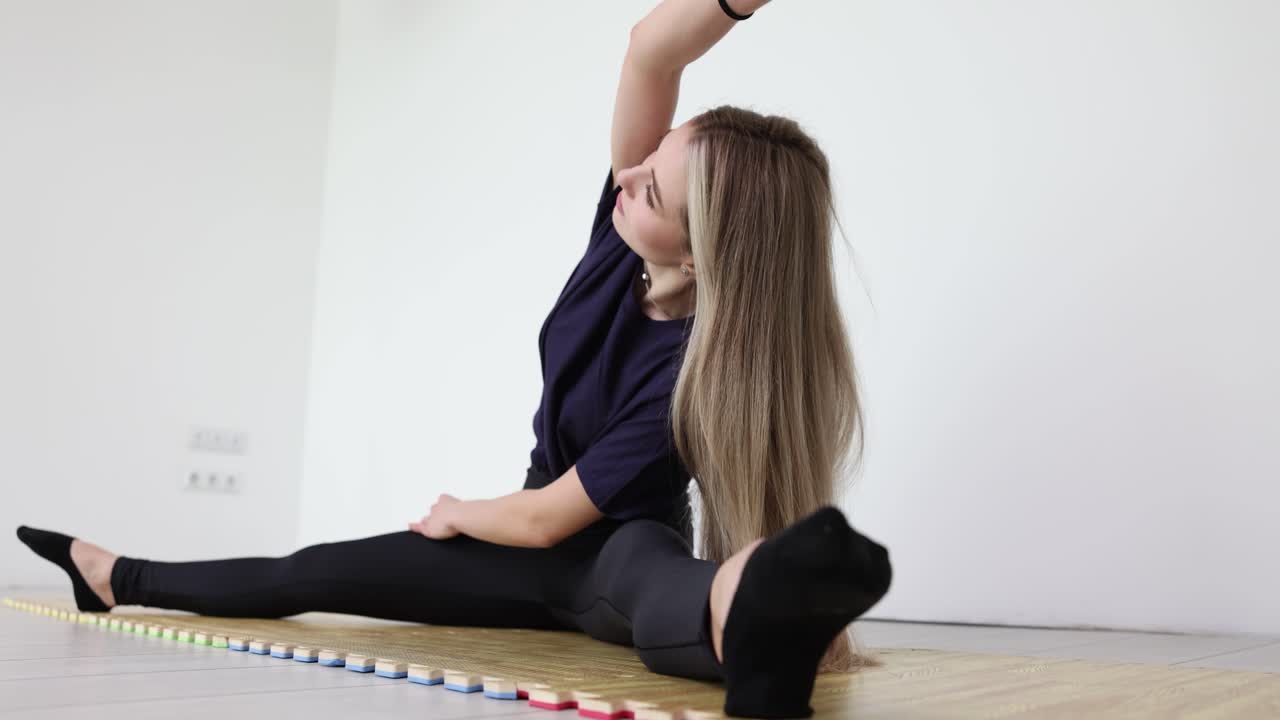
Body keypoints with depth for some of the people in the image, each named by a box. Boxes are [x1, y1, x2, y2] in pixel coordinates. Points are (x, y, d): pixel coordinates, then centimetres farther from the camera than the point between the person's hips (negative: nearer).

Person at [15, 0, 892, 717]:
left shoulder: (703, 367, -33)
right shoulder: (621, 249, -17)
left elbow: (545, 518, -23)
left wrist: (455, 516, -4)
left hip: (617, 549, -6)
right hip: (546, 548, 7)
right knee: (311, 574, 14)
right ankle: (118, 579, 35)